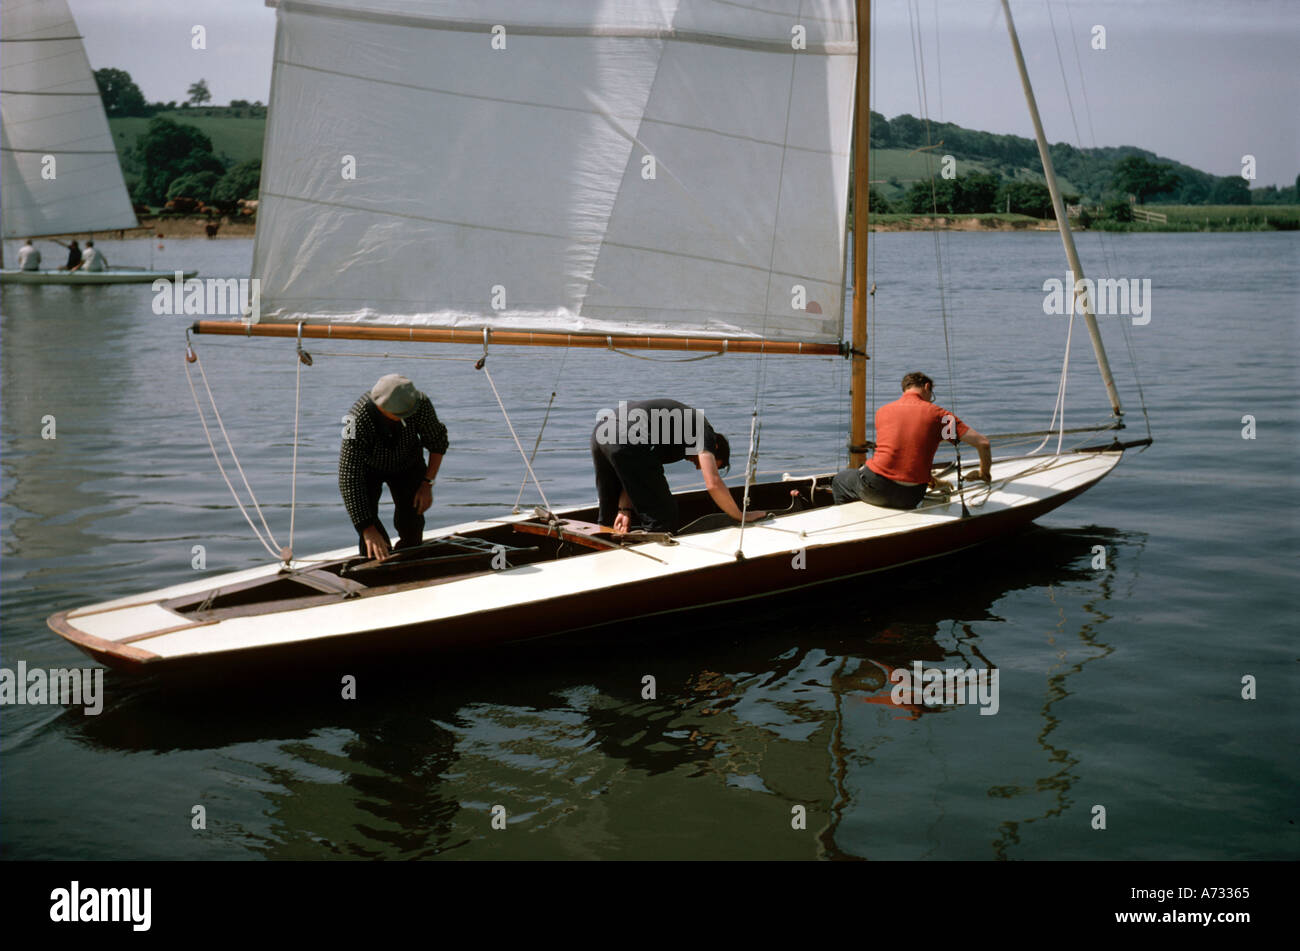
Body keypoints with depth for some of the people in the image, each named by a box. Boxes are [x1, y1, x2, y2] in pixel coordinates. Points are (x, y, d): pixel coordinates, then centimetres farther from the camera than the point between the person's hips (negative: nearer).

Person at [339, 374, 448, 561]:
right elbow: (349, 479, -42)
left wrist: (428, 483, -17)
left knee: (411, 522, -12)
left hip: (407, 463, 2)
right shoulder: (357, 421, -41)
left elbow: (438, 441, -12)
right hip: (369, 466, -2)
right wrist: (368, 530, -46)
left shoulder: (421, 403, -34)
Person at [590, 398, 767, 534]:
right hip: (626, 438, -9)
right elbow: (713, 483, 0)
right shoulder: (703, 430, 13)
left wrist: (624, 509, 17)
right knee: (661, 521, 2)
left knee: (610, 518, 24)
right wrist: (742, 517, 12)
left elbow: (632, 474, 27)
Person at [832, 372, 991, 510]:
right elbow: (982, 443, -1)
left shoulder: (882, 411, 11)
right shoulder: (936, 413, 3)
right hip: (910, 498, 1)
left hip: (875, 488, 0)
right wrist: (983, 473, 16)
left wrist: (932, 479, 28)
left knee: (840, 479, 29)